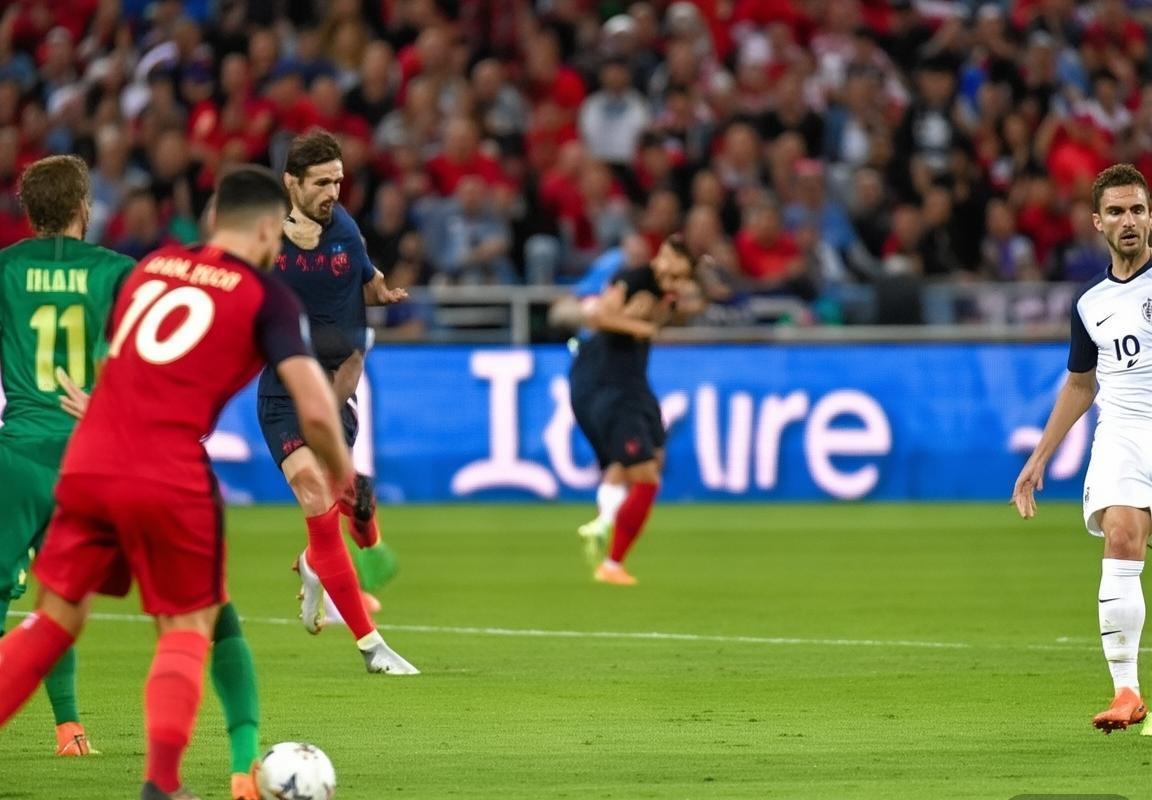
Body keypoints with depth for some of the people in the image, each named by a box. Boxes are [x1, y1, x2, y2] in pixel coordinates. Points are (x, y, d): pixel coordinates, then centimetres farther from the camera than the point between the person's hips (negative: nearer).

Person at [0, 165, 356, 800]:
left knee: (55, 621, 16)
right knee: (187, 628, 12)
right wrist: (341, 479, 9)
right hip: (170, 483, -4)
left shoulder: (149, 267, 16)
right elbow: (315, 409, -7)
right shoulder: (266, 296, 1)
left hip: (87, 467, 4)